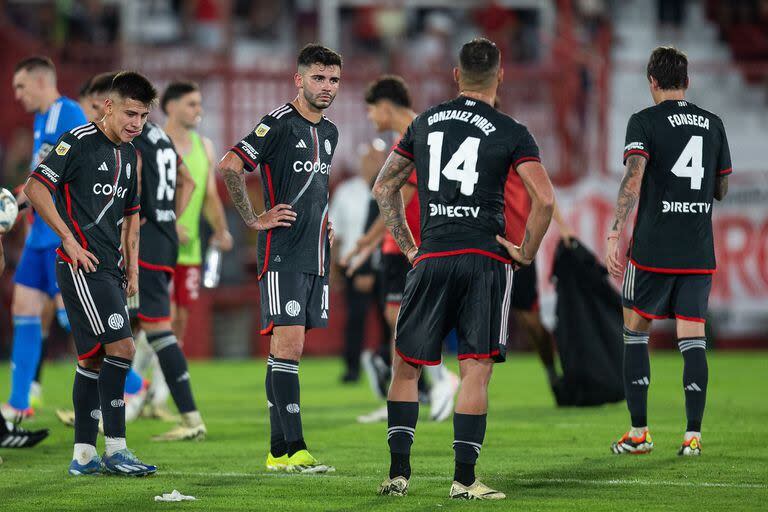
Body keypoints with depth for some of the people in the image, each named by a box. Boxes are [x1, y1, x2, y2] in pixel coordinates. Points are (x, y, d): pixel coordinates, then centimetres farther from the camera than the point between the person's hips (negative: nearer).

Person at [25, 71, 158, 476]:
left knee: (95, 357, 9)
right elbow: (35, 188, -14)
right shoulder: (79, 142, -9)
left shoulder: (129, 155, 16)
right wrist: (69, 239, -16)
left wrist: (132, 268, 18)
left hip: (109, 268, 9)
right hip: (82, 265, -9)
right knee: (121, 347, -15)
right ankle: (115, 449, -11)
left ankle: (84, 454, 12)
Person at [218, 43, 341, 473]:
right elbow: (229, 167, -18)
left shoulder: (329, 132, 16)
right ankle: (293, 450, -14)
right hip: (283, 255, -8)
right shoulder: (279, 123, -10)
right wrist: (255, 220, -14)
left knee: (290, 349, 8)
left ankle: (279, 450, 10)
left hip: (316, 257, 8)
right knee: (288, 345, -12)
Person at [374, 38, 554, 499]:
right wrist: (527, 253, 0)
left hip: (431, 258, 3)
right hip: (486, 258, -3)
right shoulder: (510, 133, -1)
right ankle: (465, 479, -4)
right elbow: (544, 198, -12)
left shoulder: (425, 123, 12)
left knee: (407, 367, 11)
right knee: (476, 371, -1)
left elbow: (384, 187, 19)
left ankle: (398, 473, 6)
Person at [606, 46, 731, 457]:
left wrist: (615, 234, -24)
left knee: (635, 332, 9)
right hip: (698, 253, 3)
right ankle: (693, 434, -4)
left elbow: (633, 179, -19)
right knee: (693, 338, 3)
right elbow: (721, 189, 17)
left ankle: (639, 432, 7)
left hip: (653, 249, -3)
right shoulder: (713, 124, 9)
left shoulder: (644, 122, -5)